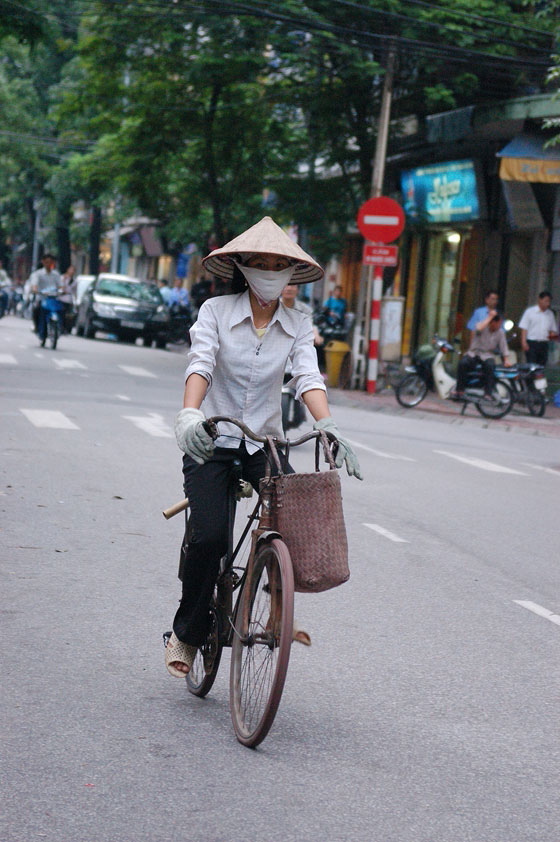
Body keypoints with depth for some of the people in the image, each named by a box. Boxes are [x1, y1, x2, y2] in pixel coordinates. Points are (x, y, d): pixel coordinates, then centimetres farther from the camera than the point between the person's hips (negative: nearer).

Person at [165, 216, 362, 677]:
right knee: (210, 536, -19)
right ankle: (187, 634, 4)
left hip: (264, 444, 3)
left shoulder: (297, 325, 3)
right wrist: (189, 414, -38)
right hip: (211, 443, -3)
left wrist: (328, 426, -29)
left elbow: (309, 377, -10)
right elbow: (200, 364, -19)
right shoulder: (216, 311, -5)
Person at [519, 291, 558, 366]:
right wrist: (524, 342, -12)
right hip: (532, 343, -4)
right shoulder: (530, 311, 1)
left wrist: (553, 334, -4)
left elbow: (553, 329, 20)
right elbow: (524, 328, -2)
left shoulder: (550, 314, 14)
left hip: (544, 345, 4)